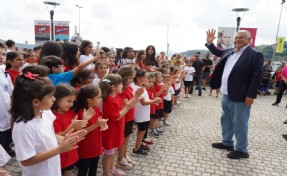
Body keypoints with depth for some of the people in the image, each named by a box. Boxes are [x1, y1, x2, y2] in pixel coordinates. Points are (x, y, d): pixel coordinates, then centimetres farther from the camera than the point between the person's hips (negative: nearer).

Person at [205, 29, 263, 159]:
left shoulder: (255, 55, -12)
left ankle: (242, 150, 18)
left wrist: (251, 95, -19)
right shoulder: (230, 52, 10)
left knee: (240, 124, 2)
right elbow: (217, 52, 28)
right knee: (226, 119, 19)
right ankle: (227, 143, 35)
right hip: (226, 94, 8)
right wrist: (209, 43, 12)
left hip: (240, 96, -8)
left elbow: (257, 76, -16)